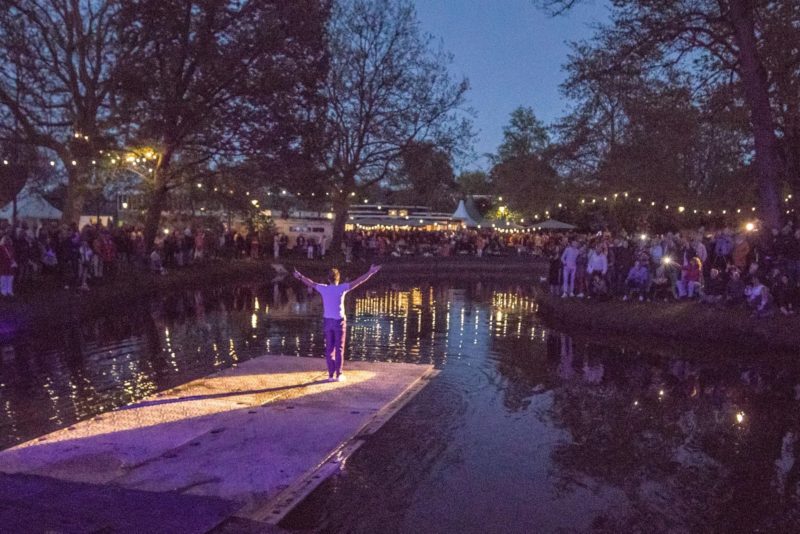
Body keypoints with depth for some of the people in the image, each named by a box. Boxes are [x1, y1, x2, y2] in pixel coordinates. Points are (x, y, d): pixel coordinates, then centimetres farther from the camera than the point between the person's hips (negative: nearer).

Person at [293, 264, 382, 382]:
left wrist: (299, 276, 34)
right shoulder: (341, 288, -9)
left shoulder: (323, 288, 0)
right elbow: (358, 281, -10)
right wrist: (371, 272, -6)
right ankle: (338, 375, 3)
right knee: (339, 349, 2)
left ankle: (331, 375, 6)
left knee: (329, 349, 7)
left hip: (327, 321, 3)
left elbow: (311, 283, 17)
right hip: (339, 322, -3)